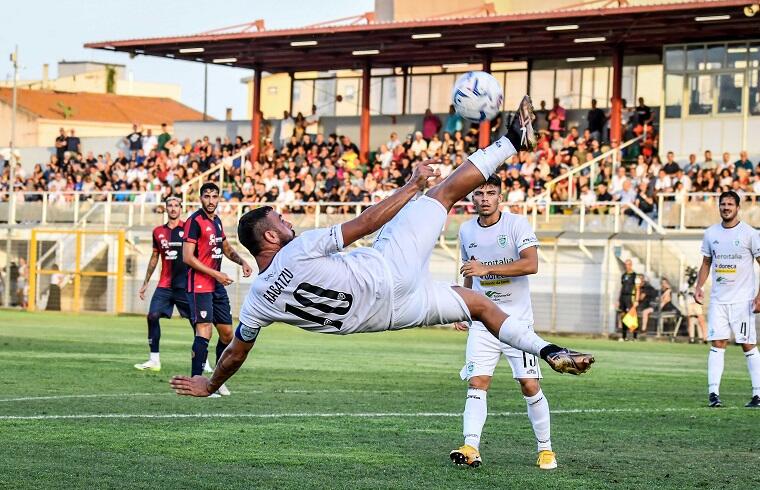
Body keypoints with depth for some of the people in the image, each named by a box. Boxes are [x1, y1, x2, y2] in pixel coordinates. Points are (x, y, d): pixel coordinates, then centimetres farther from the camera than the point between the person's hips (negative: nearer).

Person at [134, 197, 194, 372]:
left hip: (185, 283, -4)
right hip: (164, 284, 4)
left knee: (196, 320, -2)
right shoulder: (158, 231, 10)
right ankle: (154, 360, -1)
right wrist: (145, 283, 20)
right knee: (152, 316, -8)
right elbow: (154, 258, 20)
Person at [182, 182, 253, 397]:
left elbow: (226, 248, 31)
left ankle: (218, 380, 23)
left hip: (218, 287, 9)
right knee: (204, 331, -15)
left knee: (227, 334, 10)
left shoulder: (217, 221, 15)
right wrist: (215, 274, -16)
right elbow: (188, 257, -17)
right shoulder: (195, 221, -11)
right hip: (200, 286, -9)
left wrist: (242, 262, 13)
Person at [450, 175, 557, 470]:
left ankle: (545, 448, 10)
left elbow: (531, 264, -23)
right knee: (477, 382, -11)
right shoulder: (466, 231, 8)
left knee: (529, 385, -5)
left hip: (517, 320, -4)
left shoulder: (517, 224, -9)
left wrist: (486, 268, -28)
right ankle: (471, 448, -18)